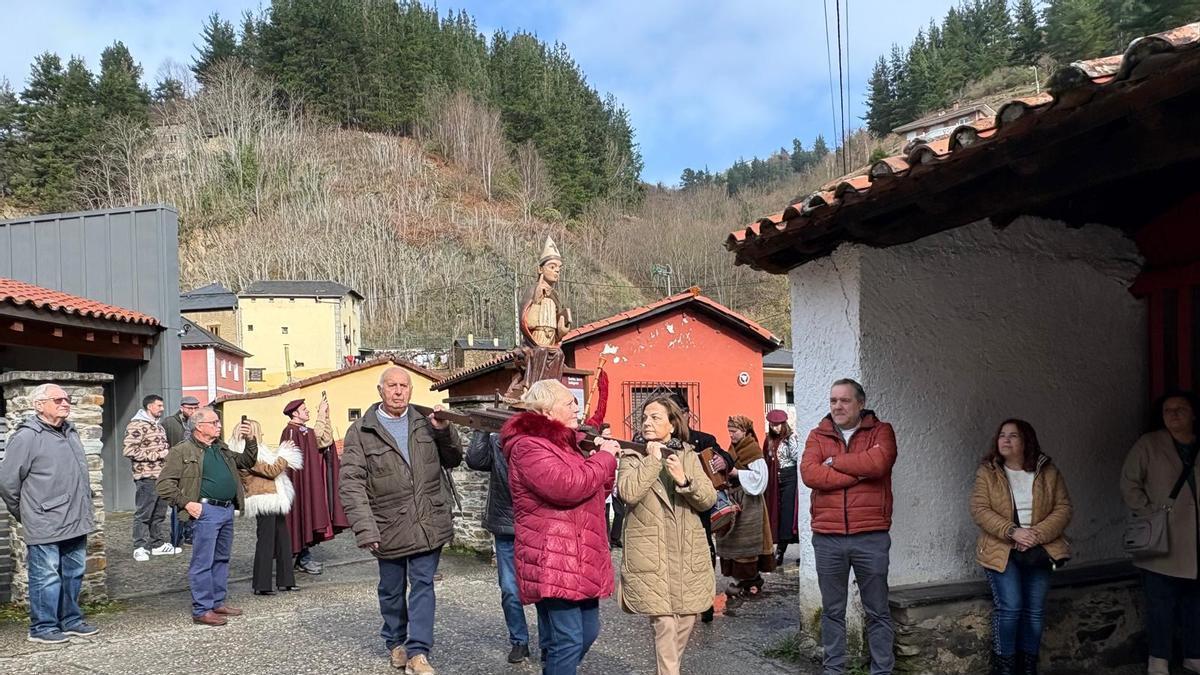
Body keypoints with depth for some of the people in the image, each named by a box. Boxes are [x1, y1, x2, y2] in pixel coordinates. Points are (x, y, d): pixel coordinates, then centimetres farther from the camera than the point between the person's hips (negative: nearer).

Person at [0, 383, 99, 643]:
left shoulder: (71, 432, 13)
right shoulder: (27, 437, -12)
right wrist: (23, 513, 1)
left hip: (75, 522, 8)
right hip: (45, 525, -8)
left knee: (74, 574, 15)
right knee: (46, 577, 0)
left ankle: (71, 620, 27)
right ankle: (43, 627, 12)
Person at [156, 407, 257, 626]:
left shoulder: (222, 448, 18)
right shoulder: (182, 451, -6)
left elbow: (248, 462, 25)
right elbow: (164, 484, -9)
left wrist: (250, 441, 9)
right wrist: (186, 503, -15)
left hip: (227, 509, 8)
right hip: (206, 511, -8)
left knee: (222, 559, 15)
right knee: (203, 563, -2)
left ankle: (218, 602, 26)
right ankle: (201, 610, 4)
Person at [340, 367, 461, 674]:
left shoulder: (425, 422, 4)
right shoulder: (361, 431, -5)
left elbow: (453, 460, 13)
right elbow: (352, 484, -11)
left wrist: (444, 432, -8)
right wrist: (365, 529, -19)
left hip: (429, 522, 1)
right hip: (388, 526, -1)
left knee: (423, 584, 0)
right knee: (392, 589, 15)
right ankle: (395, 642, 36)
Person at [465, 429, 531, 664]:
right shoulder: (496, 442, 2)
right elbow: (475, 460, -14)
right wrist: (483, 429, -17)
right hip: (506, 529, 1)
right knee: (510, 591, 6)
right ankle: (519, 641, 22)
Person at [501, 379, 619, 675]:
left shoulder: (564, 443, 18)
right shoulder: (529, 447, -14)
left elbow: (596, 492, 21)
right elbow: (569, 487, -27)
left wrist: (605, 457, 4)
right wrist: (604, 457, -13)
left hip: (580, 560, 10)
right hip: (553, 562, -10)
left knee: (588, 632, 16)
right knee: (567, 641, -8)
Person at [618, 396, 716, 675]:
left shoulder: (689, 456, 9)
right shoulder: (632, 457, 0)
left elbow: (709, 499, 0)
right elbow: (629, 493, -18)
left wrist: (684, 480, -16)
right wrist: (653, 460, -15)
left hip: (687, 555, 4)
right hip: (651, 556, -3)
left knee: (686, 621, 11)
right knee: (664, 624, -8)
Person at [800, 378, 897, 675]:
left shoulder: (880, 431, 3)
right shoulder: (817, 436, 7)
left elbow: (879, 462, -18)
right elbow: (809, 474, -11)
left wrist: (835, 461, -8)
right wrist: (858, 475, -14)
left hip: (871, 537, -2)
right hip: (827, 538, 2)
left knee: (878, 611, 9)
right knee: (832, 611, 13)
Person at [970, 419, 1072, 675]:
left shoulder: (1048, 472, 3)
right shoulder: (987, 472, -2)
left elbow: (1063, 508, -1)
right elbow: (979, 510, -10)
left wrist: (1039, 534, -16)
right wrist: (1012, 532, -22)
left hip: (1038, 552, 3)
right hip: (1002, 551, -3)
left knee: (1034, 611, 6)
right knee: (1009, 608, -13)